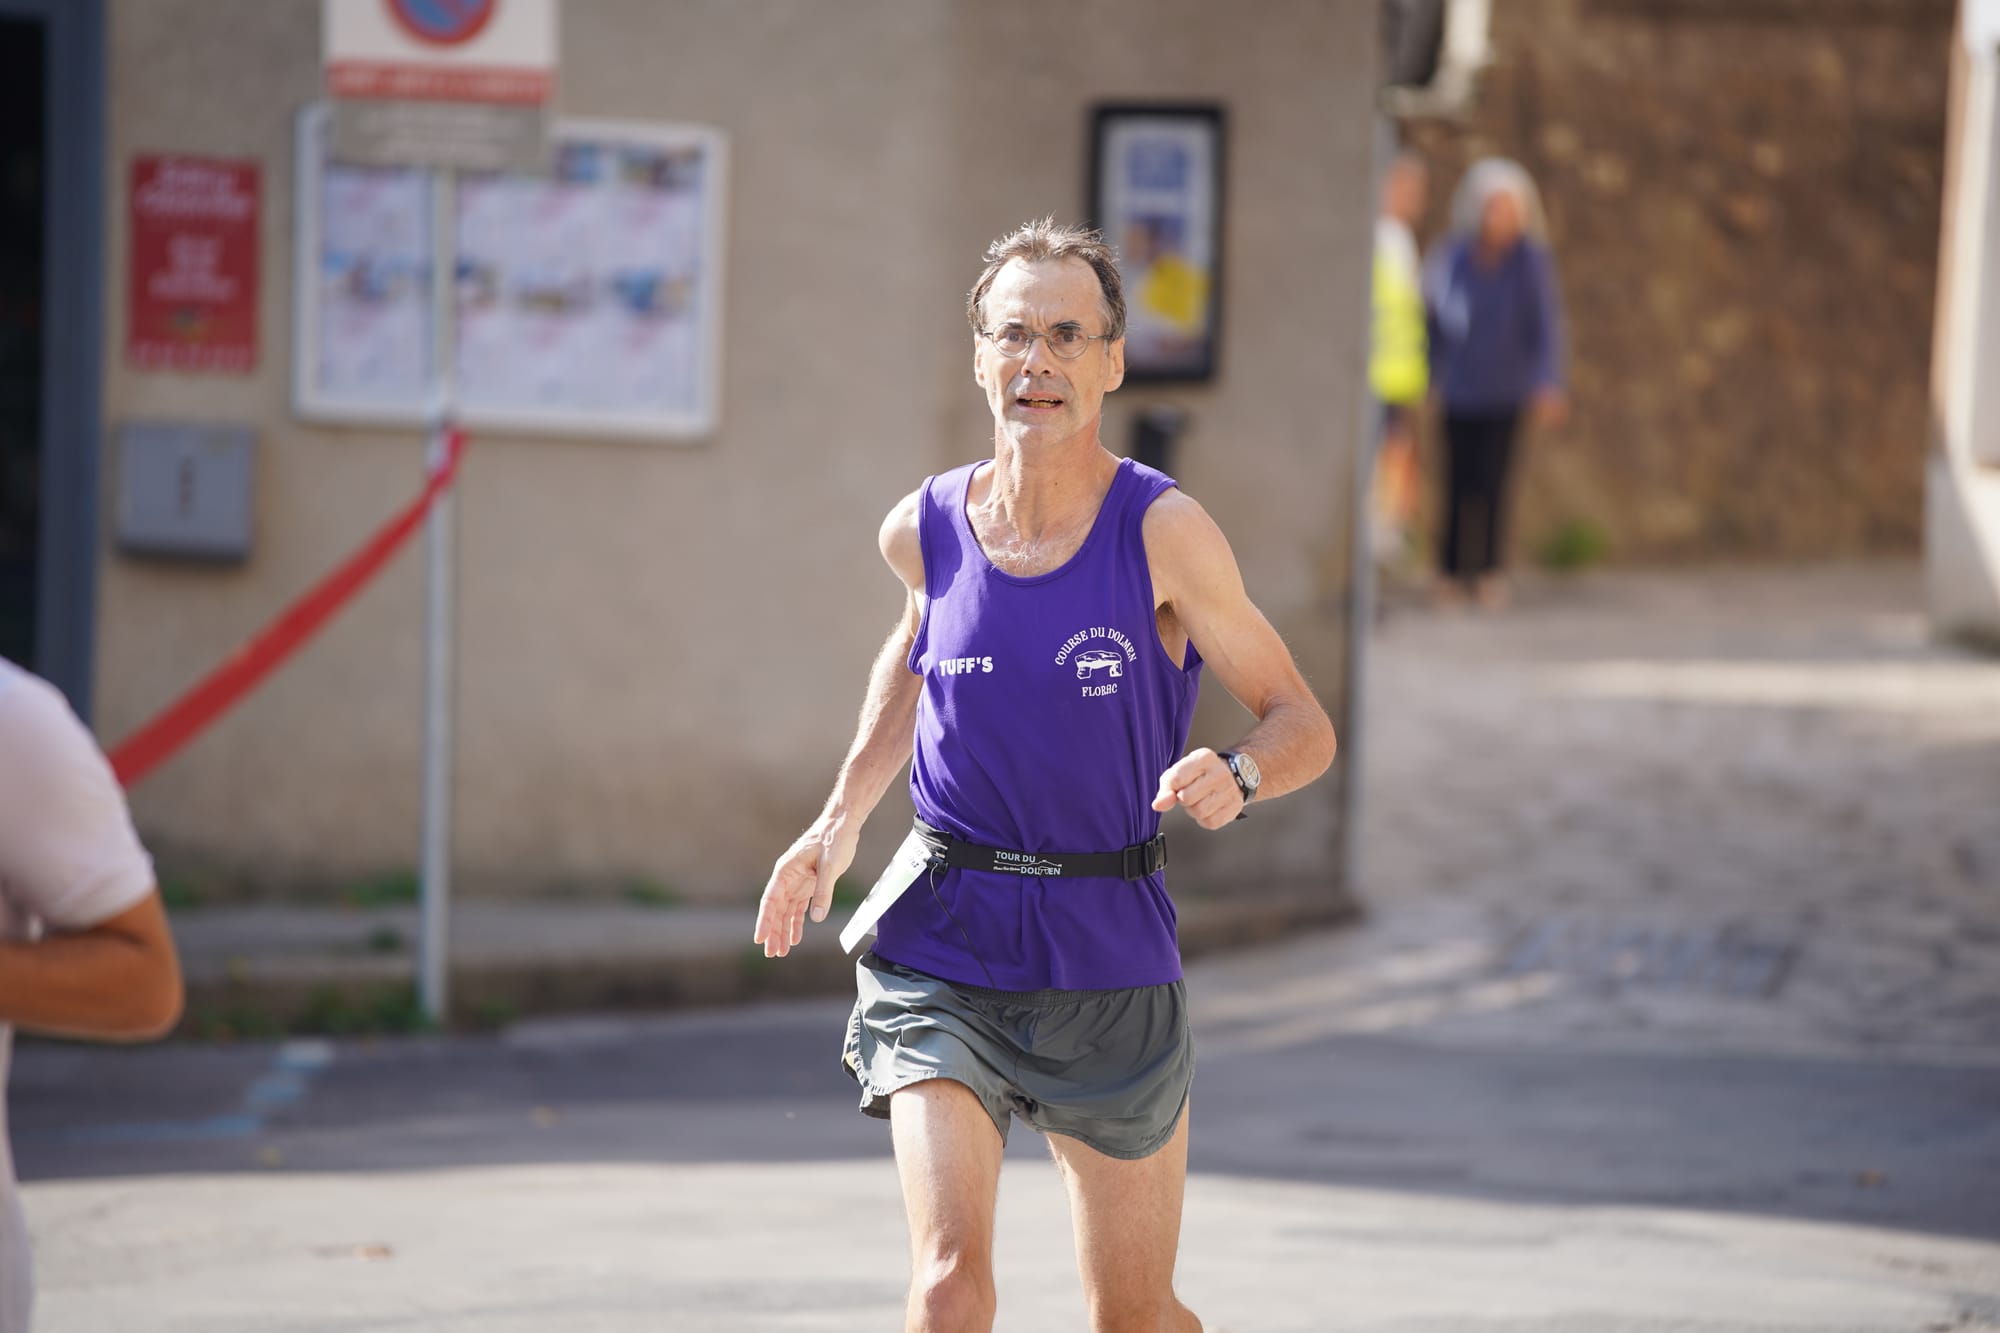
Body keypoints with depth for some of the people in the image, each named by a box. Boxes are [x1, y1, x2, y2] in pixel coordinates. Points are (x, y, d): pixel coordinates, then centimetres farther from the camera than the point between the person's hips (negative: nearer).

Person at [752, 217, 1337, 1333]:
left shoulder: (1164, 532, -11)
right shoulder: (925, 530, -2)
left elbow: (1305, 726, -5)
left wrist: (1237, 776, -27)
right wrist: (842, 819, 14)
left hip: (1111, 959, -1)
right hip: (939, 950, 1)